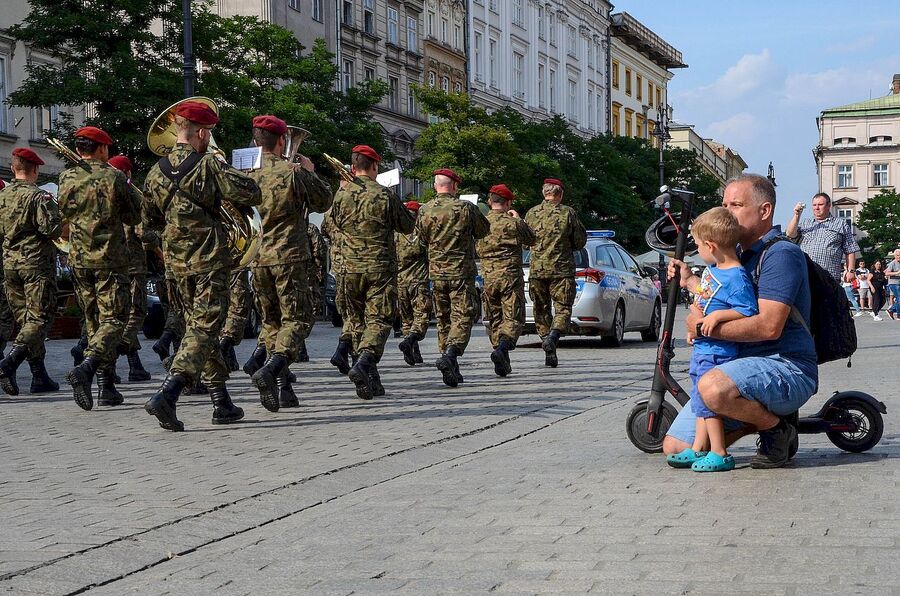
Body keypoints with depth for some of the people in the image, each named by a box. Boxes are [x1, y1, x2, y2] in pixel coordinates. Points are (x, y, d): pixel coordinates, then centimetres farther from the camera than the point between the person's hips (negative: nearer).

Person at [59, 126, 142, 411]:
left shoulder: (66, 179, 4)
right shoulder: (114, 177, -7)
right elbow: (134, 218, 1)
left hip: (78, 259, 5)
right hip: (110, 259, -5)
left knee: (94, 322, 13)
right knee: (113, 320, -3)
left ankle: (107, 387, 14)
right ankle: (85, 369, -27)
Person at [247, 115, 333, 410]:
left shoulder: (249, 176, 4)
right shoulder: (294, 172, -8)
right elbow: (323, 202, 5)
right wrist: (311, 173, 17)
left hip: (259, 260, 5)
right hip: (290, 257, -5)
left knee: (271, 322, 13)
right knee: (296, 319, -2)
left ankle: (283, 387, 10)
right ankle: (269, 371, -24)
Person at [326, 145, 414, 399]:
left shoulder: (341, 195, 0)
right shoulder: (385, 195, -7)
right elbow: (408, 226, 4)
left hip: (350, 267, 3)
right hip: (381, 267, -3)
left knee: (359, 321, 14)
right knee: (379, 320, -3)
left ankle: (371, 379, 14)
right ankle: (364, 364, -27)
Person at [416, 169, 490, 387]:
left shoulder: (425, 211, 0)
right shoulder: (465, 208, -8)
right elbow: (483, 230, 5)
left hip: (436, 273, 4)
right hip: (462, 271, -3)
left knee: (443, 320, 12)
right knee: (463, 317, -3)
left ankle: (452, 370, 13)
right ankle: (450, 355, -26)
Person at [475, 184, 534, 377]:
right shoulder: (514, 223, -6)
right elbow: (531, 240, 12)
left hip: (488, 278, 4)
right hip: (511, 276, -3)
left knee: (495, 320, 13)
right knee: (513, 319, -2)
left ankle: (503, 364, 13)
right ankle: (502, 349, -27)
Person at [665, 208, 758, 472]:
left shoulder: (736, 278, -21)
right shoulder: (714, 268, 9)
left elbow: (748, 312, -24)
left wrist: (717, 315, -30)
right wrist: (688, 280, 34)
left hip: (717, 351, -10)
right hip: (703, 347, 10)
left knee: (708, 400, -7)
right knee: (701, 401, 16)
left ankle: (719, 454, 1)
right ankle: (698, 450, 26)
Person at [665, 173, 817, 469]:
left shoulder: (782, 253, -12)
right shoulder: (742, 256, 20)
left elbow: (769, 326, -24)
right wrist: (689, 281, 17)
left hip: (786, 367, -9)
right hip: (741, 366, 9)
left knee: (714, 387, -40)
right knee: (676, 446, 0)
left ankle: (777, 427, -11)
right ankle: (763, 414, 13)